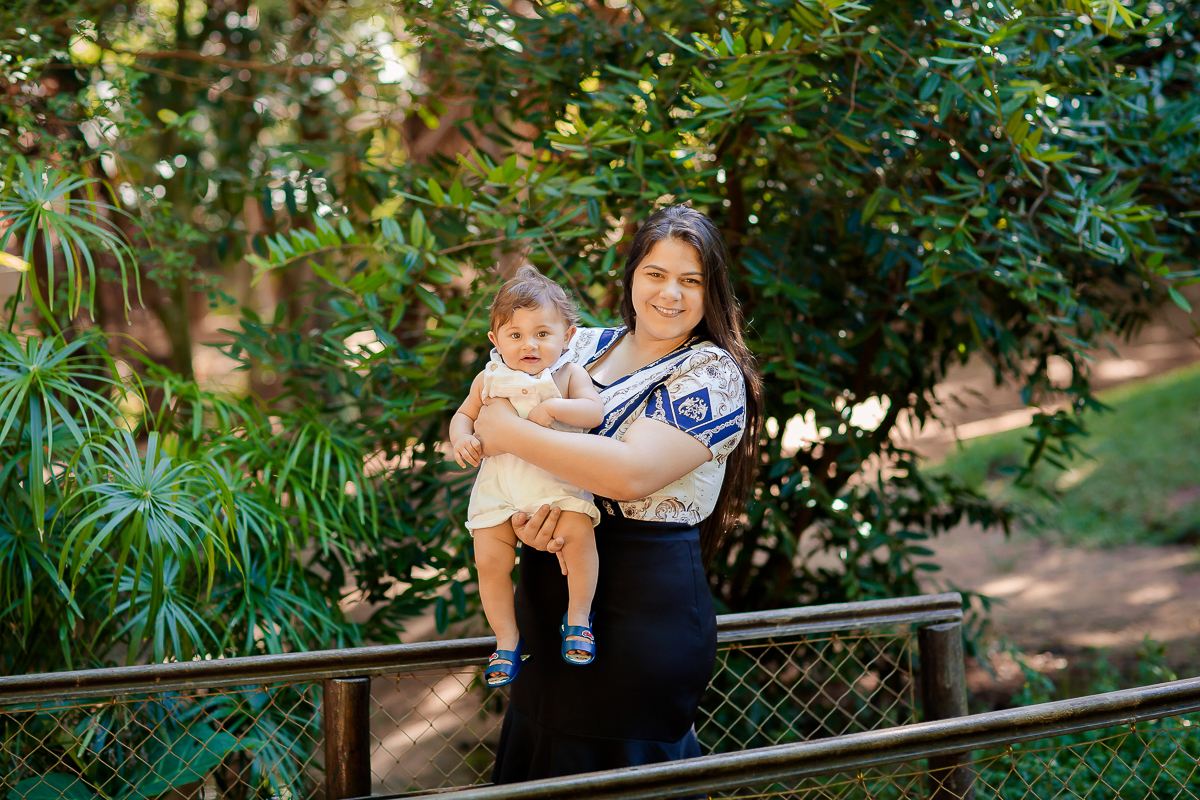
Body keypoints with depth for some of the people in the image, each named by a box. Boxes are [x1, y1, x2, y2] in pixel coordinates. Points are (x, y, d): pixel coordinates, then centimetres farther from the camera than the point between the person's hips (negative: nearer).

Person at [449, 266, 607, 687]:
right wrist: (462, 438, -6)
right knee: (490, 560, -5)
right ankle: (507, 639, 15)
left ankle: (578, 615, -5)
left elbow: (595, 412, -12)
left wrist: (552, 407, -24)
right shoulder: (488, 379, 7)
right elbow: (463, 415, 16)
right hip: (499, 482, 3)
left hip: (557, 477, -2)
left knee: (579, 532, -27)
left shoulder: (569, 374, 0)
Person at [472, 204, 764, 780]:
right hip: (549, 601, 6)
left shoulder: (713, 374, -10)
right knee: (538, 771, 16)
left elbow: (631, 473, -24)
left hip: (643, 610, -6)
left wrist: (509, 432, -16)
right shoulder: (584, 345, 9)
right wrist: (525, 511, -13)